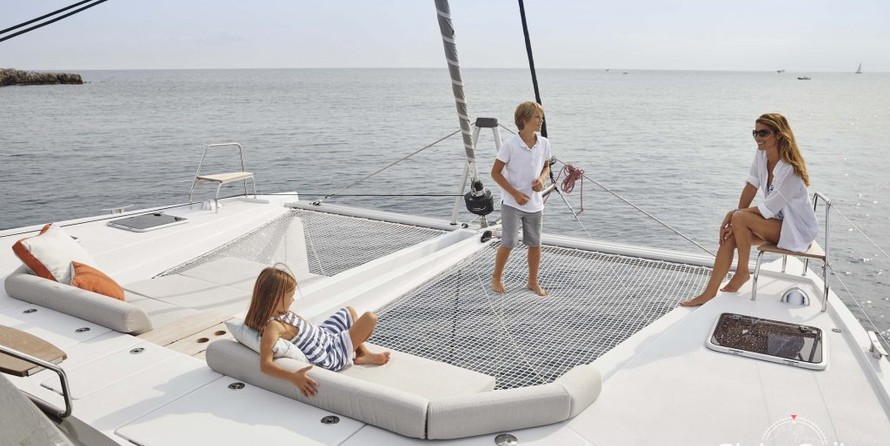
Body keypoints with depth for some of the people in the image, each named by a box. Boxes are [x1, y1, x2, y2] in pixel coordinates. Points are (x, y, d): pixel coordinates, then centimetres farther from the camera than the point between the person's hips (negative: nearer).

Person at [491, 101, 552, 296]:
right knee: (508, 244, -3)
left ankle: (533, 282, 28)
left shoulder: (544, 144, -2)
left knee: (535, 244, 11)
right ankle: (496, 278, 21)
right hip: (512, 203, -4)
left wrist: (542, 179, -10)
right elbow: (495, 172, -9)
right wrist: (515, 193, -15)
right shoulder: (510, 145, -15)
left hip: (535, 204, 4)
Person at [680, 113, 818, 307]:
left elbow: (768, 209, -23)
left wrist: (736, 213, -15)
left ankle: (743, 271, -7)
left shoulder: (790, 169, -27)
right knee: (729, 236, -15)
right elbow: (750, 188, -2)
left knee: (739, 219, -29)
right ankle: (709, 293, -14)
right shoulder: (761, 155, -3)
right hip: (777, 222, 7)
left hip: (797, 229, -7)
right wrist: (736, 213, -15)